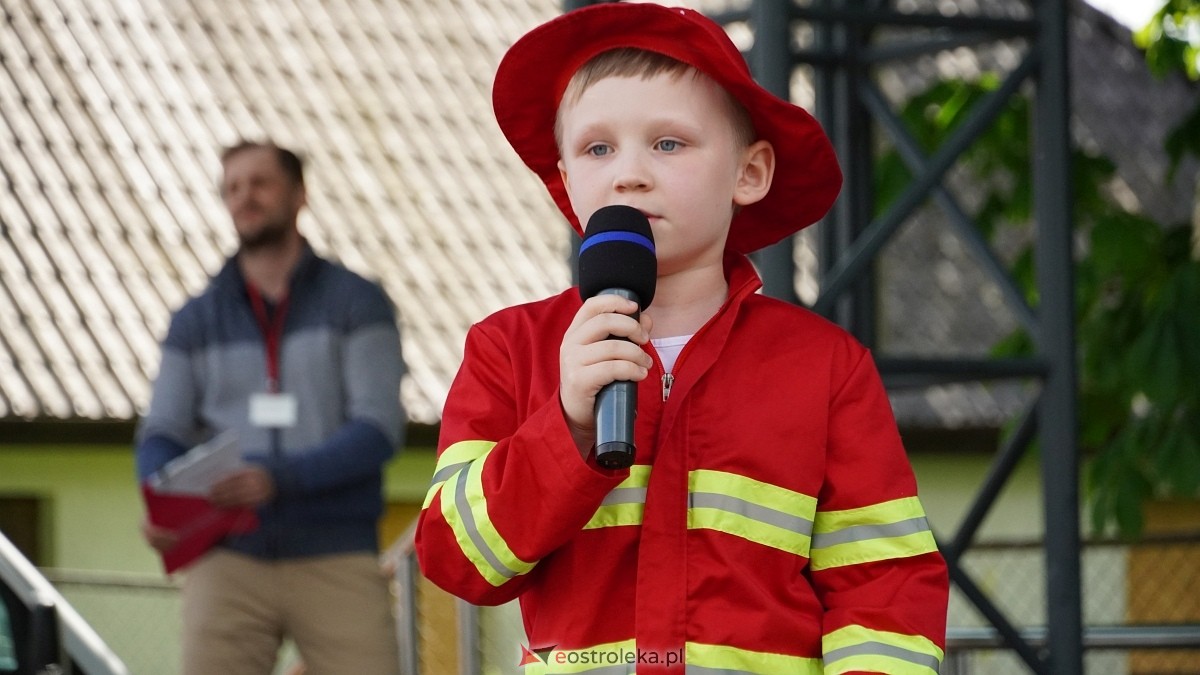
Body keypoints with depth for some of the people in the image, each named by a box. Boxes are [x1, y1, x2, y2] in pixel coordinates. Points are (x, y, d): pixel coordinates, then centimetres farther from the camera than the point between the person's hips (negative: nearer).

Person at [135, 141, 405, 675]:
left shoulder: (356, 302, 5)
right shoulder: (196, 320, 14)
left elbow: (379, 429, -5)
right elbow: (163, 434, 9)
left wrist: (278, 477, -21)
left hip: (336, 557, -2)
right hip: (229, 559, 2)